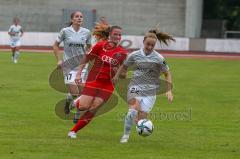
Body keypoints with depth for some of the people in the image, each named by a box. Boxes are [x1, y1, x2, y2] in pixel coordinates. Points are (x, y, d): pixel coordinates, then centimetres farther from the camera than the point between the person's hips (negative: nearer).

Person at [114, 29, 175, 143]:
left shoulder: (159, 59, -4)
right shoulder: (134, 55, 1)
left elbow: (167, 74, 5)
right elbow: (124, 67, 18)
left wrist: (169, 90, -3)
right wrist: (116, 77, 17)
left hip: (150, 91, 0)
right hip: (135, 87, 0)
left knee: (142, 118, -6)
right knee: (134, 109, -27)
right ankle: (126, 135, -14)